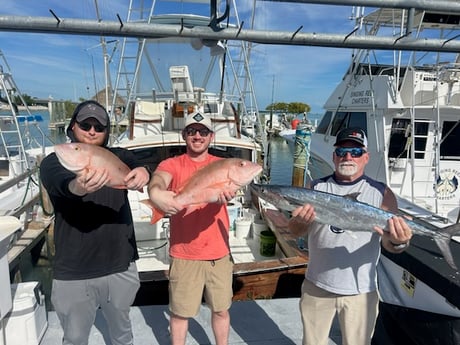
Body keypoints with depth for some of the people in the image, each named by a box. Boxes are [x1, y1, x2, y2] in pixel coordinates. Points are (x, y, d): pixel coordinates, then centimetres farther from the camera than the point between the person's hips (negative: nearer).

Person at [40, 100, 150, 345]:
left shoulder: (119, 157, 0)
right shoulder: (54, 162, -5)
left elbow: (137, 168, -21)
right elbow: (62, 184, -27)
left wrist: (143, 172, -46)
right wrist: (78, 186, -52)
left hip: (120, 267, 2)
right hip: (73, 273, -1)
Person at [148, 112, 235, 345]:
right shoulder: (172, 165, -5)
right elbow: (158, 179, -27)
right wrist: (156, 193, -52)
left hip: (219, 252, 2)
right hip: (184, 255, -2)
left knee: (221, 309, 18)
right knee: (180, 313, 13)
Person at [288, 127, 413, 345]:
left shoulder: (381, 193, -4)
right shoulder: (316, 188, -1)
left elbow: (389, 243, -10)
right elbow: (295, 232, -8)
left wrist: (399, 242, -33)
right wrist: (301, 222, -31)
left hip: (360, 290, -1)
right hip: (316, 286, 2)